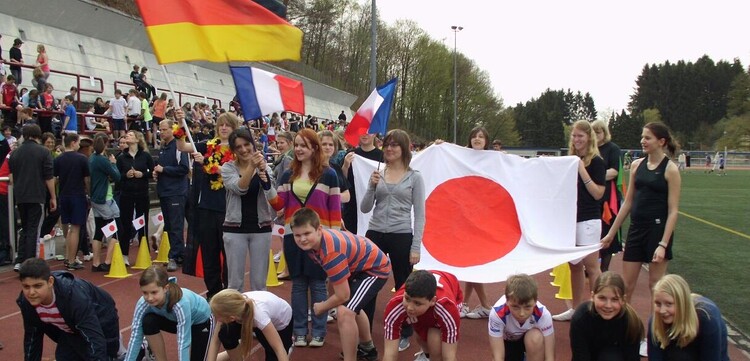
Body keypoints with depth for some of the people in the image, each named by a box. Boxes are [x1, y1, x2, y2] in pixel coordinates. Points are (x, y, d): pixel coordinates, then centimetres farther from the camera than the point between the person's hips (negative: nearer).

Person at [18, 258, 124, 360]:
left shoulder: (76, 297, -43)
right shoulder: (26, 301, -23)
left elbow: (95, 341, -46)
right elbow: (32, 338, -8)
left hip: (102, 323, -5)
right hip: (71, 327, 5)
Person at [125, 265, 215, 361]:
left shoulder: (181, 303, -42)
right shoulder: (143, 303, -29)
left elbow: (183, 342, -41)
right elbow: (135, 336, -25)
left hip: (201, 321, -4)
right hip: (174, 319, 4)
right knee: (148, 321, -24)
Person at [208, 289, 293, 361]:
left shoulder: (259, 315, -45)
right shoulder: (231, 309, -32)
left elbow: (279, 348, -39)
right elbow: (215, 340, -21)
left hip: (281, 321, -4)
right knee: (225, 334, -21)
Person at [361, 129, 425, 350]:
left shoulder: (414, 177, -2)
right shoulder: (377, 174, 5)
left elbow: (419, 214, -3)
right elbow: (364, 209, 5)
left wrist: (416, 247, -8)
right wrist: (372, 186, -11)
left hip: (401, 237, -2)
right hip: (375, 234, 3)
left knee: (403, 287, 9)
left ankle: (404, 334, 23)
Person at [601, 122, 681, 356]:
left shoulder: (670, 169, -8)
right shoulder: (637, 165, 7)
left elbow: (673, 210, -11)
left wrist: (663, 244, -18)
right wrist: (611, 233, 13)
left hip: (658, 229, -5)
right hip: (636, 229, 5)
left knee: (656, 285, 5)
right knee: (626, 285, 8)